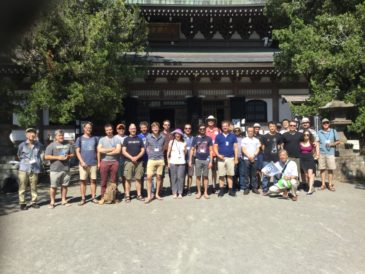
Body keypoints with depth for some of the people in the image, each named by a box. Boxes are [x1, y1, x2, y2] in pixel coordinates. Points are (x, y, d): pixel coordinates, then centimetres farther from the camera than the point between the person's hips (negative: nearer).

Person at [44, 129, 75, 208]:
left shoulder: (68, 144, 12)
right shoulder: (51, 145, -1)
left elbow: (73, 154, 17)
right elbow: (46, 157, -7)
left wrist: (68, 156, -5)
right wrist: (58, 157, -15)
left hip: (66, 169, 4)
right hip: (55, 169, -4)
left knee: (64, 185, 10)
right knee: (53, 186, 1)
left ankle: (63, 200, 21)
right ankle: (52, 202, 13)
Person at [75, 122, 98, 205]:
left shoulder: (94, 138, 11)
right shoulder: (80, 139, 7)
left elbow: (97, 151, 10)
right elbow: (77, 152, 3)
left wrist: (98, 162, 3)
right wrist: (82, 162, -9)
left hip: (93, 163, 1)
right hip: (83, 163, -1)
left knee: (93, 180, 3)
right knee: (83, 181, 0)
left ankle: (93, 197, 10)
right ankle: (83, 198, 7)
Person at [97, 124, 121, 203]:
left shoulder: (117, 139, 5)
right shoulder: (102, 139, 10)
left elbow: (118, 151, -8)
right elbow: (99, 150, -4)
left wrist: (106, 152, -4)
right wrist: (111, 149, -5)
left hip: (114, 162, -1)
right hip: (104, 162, 1)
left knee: (114, 181, 4)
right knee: (104, 181, 4)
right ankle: (103, 197, 11)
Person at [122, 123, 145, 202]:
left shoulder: (139, 139, 13)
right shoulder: (126, 139, 7)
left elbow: (143, 150, 8)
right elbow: (123, 151, -1)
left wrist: (137, 157, -9)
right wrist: (131, 158, -13)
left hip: (139, 161, 2)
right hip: (129, 161, -2)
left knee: (138, 179, 4)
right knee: (128, 179, -2)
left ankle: (139, 195, 11)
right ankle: (127, 196, 5)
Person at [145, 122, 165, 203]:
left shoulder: (162, 137, 5)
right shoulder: (148, 137, 2)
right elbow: (147, 147, 12)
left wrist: (160, 154, 7)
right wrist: (150, 154, 4)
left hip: (160, 160, 2)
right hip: (151, 160, -1)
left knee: (159, 177, 7)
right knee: (149, 177, -9)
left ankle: (157, 194, 19)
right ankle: (149, 195, -1)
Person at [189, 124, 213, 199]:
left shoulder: (209, 138, 3)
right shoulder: (196, 138, 4)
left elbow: (211, 151, 3)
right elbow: (192, 150, 6)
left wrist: (211, 161, -3)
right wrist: (190, 160, 0)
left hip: (206, 160, 0)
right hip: (198, 160, 1)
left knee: (205, 176, 6)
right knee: (198, 176, 4)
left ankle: (205, 192, 14)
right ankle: (199, 192, 14)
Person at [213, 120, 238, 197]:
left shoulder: (233, 136, 6)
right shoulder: (218, 136, 5)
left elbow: (235, 147, 6)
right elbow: (215, 147, 5)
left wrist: (236, 158, 1)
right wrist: (218, 155, -11)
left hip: (230, 158, 0)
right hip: (221, 158, 0)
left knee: (230, 175, 5)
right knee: (221, 175, 3)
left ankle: (230, 190, 11)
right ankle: (221, 190, 10)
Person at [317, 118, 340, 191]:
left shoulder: (333, 131, 8)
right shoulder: (319, 132, 8)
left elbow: (338, 141, 12)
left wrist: (332, 144, -9)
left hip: (330, 153, 0)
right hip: (321, 153, 1)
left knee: (330, 169, 1)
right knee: (322, 169, 3)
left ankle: (330, 185, 9)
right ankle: (323, 184, 11)